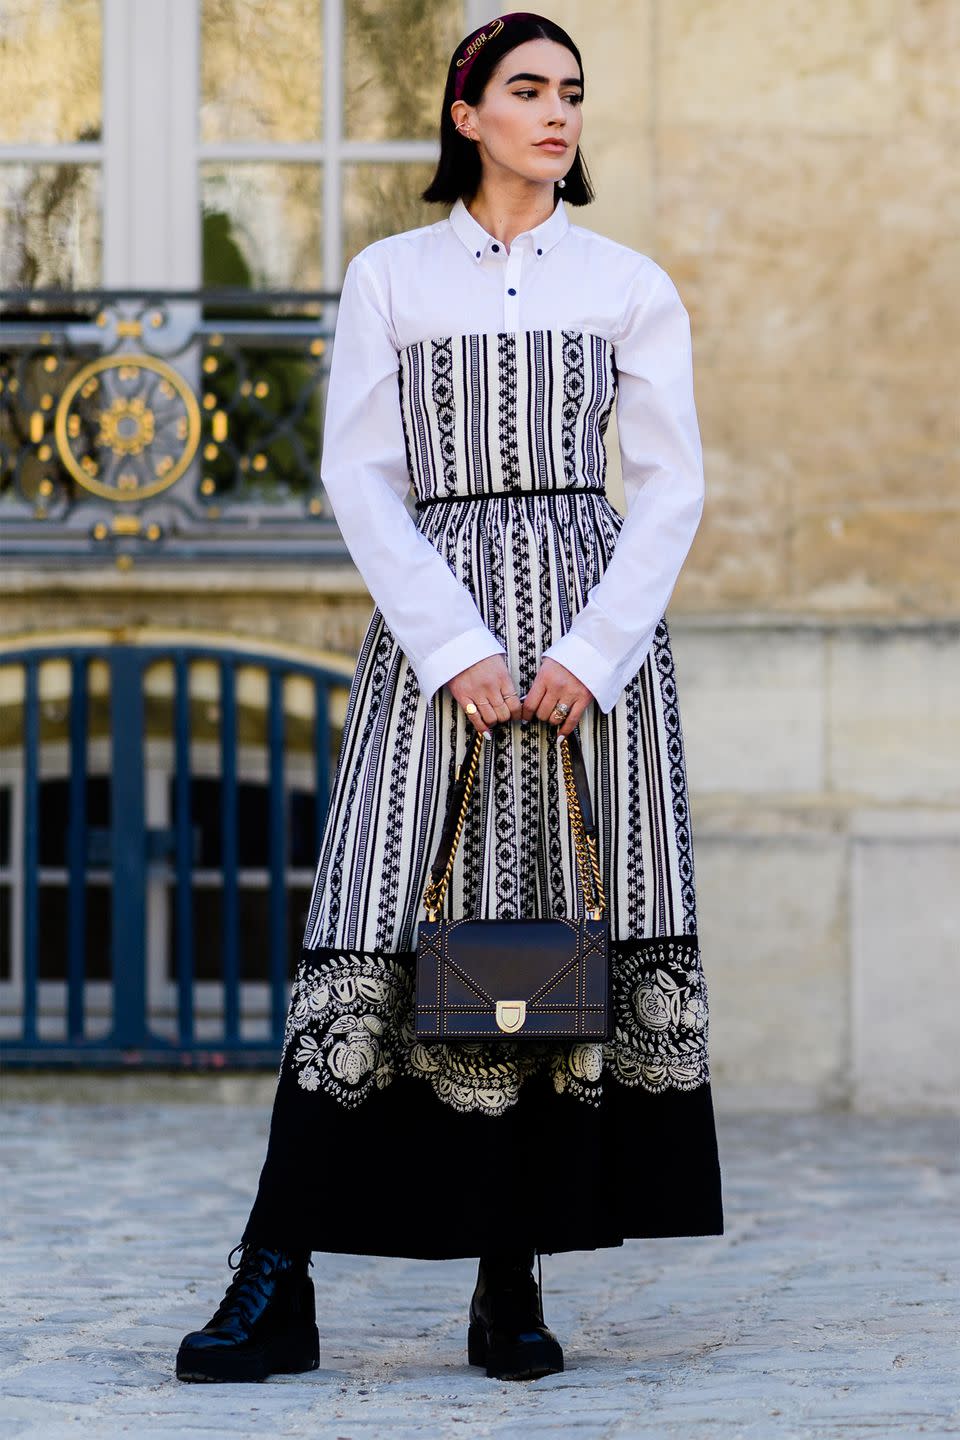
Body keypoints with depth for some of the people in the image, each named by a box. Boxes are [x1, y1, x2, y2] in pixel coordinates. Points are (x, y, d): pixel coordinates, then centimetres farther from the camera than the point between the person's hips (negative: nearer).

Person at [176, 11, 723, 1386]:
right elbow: (361, 478, 2)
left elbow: (672, 485, 4)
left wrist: (591, 653, -9)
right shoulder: (389, 277, 8)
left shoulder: (632, 284, 10)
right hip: (433, 618, -1)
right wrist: (456, 651, -10)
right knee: (382, 929, -9)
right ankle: (276, 1284, -7)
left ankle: (513, 1284, 2)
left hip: (597, 622, 1)